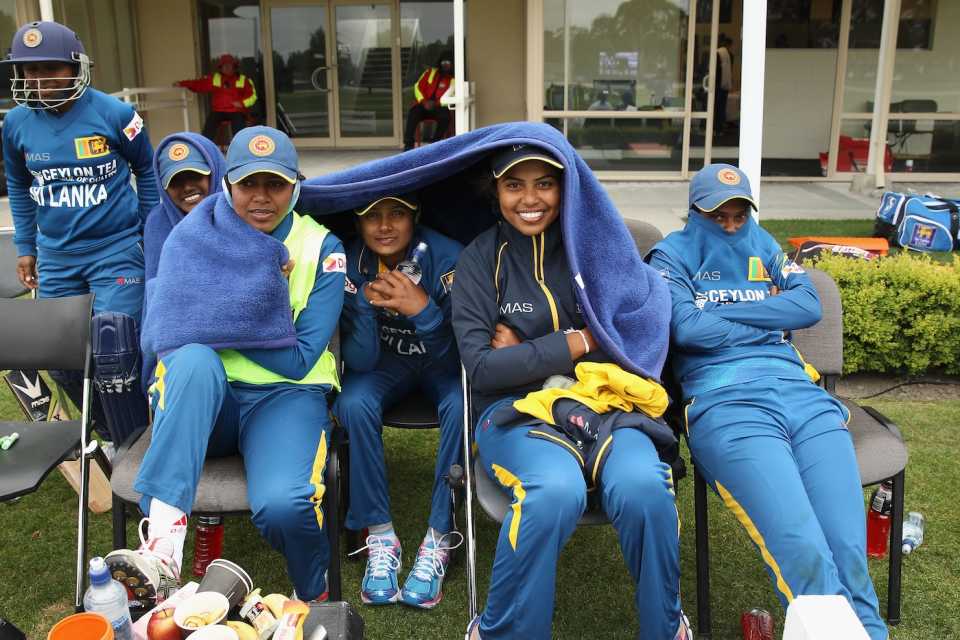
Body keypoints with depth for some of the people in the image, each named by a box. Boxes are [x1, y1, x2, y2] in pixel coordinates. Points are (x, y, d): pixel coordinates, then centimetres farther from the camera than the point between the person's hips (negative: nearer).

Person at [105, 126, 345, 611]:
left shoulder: (322, 249, 0)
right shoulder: (193, 239, 5)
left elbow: (298, 360, -7)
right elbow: (159, 339, -2)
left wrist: (214, 320, -10)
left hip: (285, 396, -1)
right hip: (198, 393, 2)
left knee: (283, 504, -32)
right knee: (195, 358, -35)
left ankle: (314, 598, 4)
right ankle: (163, 552, -42)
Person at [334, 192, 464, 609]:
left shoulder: (447, 257, -22)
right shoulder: (351, 263, -17)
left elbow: (462, 352, -22)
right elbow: (360, 360, -18)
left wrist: (423, 309, -38)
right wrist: (365, 301, -33)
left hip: (441, 364, -1)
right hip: (386, 362, 2)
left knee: (461, 406, -33)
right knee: (354, 403, -29)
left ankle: (439, 539, -17)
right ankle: (380, 537, -16)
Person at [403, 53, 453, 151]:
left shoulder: (454, 79, 6)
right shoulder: (431, 72, 13)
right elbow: (418, 87, 6)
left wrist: (436, 104, -20)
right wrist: (424, 102, -11)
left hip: (439, 107, -1)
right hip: (423, 105, 1)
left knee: (445, 115, -35)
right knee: (413, 113, -32)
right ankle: (408, 145, -31)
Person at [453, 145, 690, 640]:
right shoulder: (480, 259, 2)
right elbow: (481, 368, -6)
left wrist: (525, 352, -6)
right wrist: (577, 343, -9)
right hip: (516, 409, -1)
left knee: (643, 488, -31)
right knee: (556, 491, -35)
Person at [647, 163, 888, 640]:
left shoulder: (763, 247, 26)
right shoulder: (672, 256, 14)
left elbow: (809, 305, 9)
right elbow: (686, 328, -4)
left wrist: (723, 312, 1)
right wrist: (771, 322, 6)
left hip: (801, 395, 4)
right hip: (725, 404, -4)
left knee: (850, 556, -16)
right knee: (806, 556, -25)